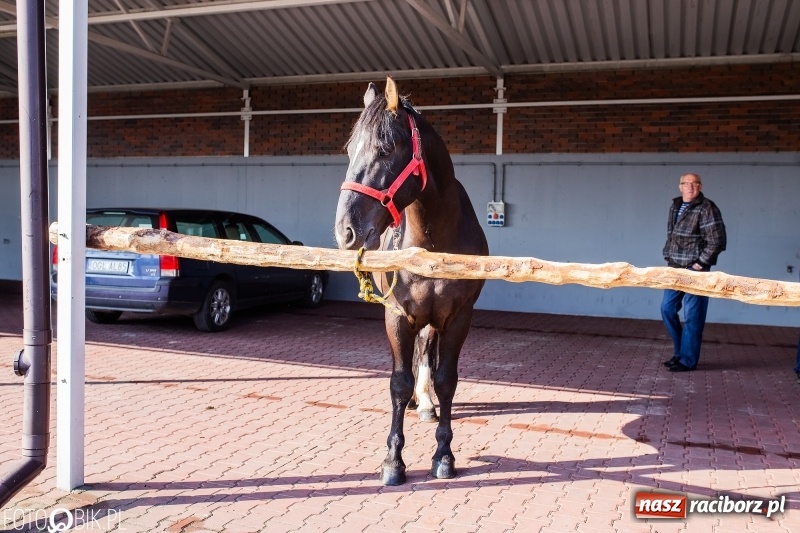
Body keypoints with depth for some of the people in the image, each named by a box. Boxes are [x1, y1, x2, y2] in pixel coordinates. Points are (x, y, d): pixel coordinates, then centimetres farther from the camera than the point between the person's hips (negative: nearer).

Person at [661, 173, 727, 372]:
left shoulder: (706, 208, -11)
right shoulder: (675, 206, 13)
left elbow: (717, 240, -15)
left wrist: (701, 263, -14)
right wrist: (668, 256, 12)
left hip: (694, 270, -8)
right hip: (675, 268, 8)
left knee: (692, 316, -3)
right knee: (667, 308, 11)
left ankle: (687, 360, 5)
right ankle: (680, 351, 25)